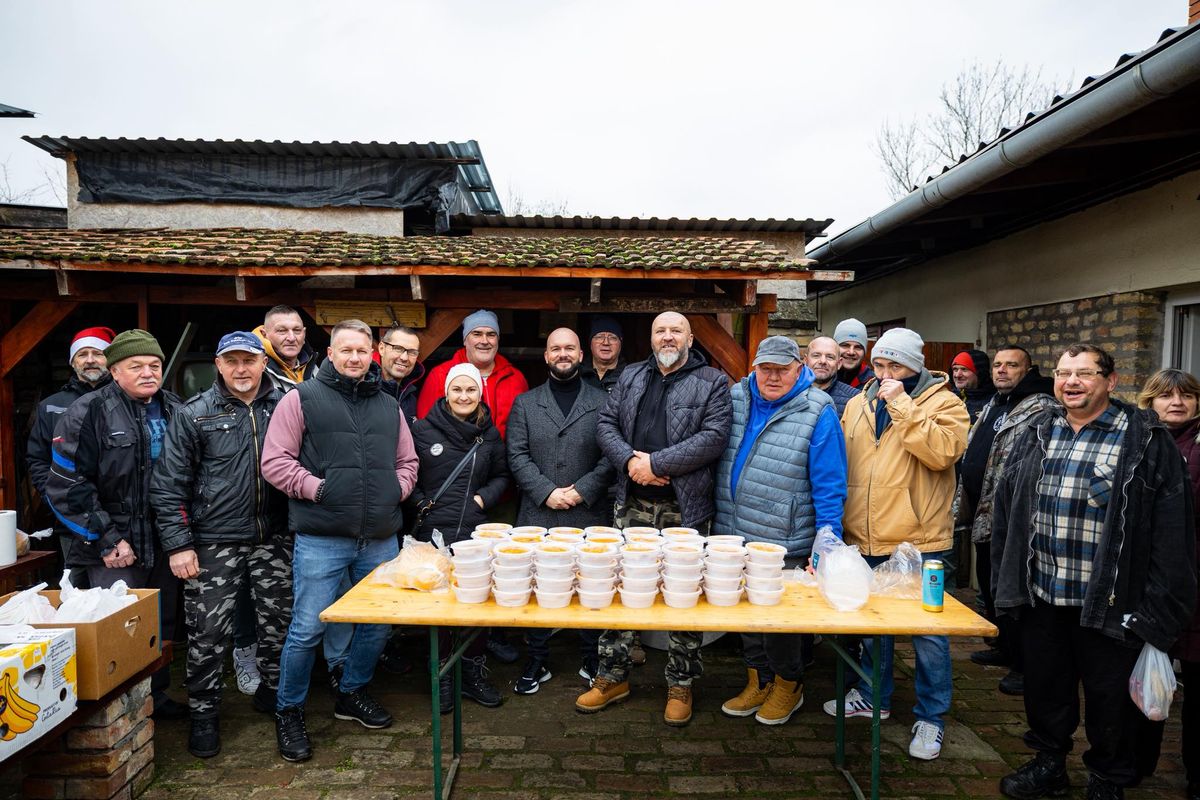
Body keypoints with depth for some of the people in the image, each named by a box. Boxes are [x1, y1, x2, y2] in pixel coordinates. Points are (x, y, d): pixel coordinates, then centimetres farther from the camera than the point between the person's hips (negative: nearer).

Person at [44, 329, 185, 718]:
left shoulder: (175, 411, 6)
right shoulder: (88, 413, -10)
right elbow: (67, 486, -12)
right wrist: (106, 540, -14)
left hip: (164, 544, 5)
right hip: (115, 551, -5)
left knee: (162, 626, 16)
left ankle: (156, 696, 34)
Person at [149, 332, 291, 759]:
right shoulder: (193, 415, -2)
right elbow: (168, 485, -3)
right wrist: (178, 544, -8)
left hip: (274, 539, 2)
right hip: (214, 543, -2)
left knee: (279, 623, 12)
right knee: (208, 632, 4)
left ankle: (273, 691, 35)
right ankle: (203, 713, 23)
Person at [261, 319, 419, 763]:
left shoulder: (388, 406, 14)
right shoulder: (302, 399, -1)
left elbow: (407, 460, 21)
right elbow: (275, 461, -5)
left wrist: (397, 490, 3)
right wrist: (317, 489, -13)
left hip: (380, 539, 5)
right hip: (321, 539, -5)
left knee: (379, 623, 14)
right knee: (307, 629, 0)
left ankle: (352, 693, 37)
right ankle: (288, 711, 23)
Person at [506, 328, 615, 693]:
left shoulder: (602, 402, 6)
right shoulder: (525, 403, 10)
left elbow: (611, 456, 0)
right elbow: (517, 456, 2)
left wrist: (582, 491, -11)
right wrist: (546, 492, -10)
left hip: (589, 516, -1)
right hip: (537, 516, 1)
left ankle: (592, 660, 24)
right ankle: (537, 662, 23)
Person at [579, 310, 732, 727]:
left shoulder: (712, 382, 0)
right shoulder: (630, 377, 13)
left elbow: (714, 437, -12)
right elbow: (606, 424, 8)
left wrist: (656, 463, -16)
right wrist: (629, 461, -11)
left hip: (685, 508, -3)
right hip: (632, 504, 4)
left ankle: (681, 685, 23)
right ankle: (612, 677, 26)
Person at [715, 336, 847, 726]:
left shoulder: (818, 412, -9)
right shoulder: (736, 398, 5)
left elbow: (829, 486, -10)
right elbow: (713, 454, 16)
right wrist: (721, 516, 13)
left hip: (783, 545, -5)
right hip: (734, 534, 5)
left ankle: (788, 683, 34)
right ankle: (758, 681, 36)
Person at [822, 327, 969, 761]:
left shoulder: (943, 402, -6)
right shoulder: (858, 404, 9)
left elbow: (942, 451, -25)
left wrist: (902, 406, -21)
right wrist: (838, 523, 13)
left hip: (918, 542, -5)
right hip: (865, 541, 5)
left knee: (928, 632, 6)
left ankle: (930, 717, 23)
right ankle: (873, 696, 38)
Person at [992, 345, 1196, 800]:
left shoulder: (1145, 440, -8)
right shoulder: (1037, 435, 7)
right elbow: (1006, 511, 10)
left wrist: (1157, 606, -14)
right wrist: (1006, 582, 8)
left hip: (1109, 604, -4)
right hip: (1040, 596, 4)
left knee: (1109, 695, 12)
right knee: (1045, 688, 18)